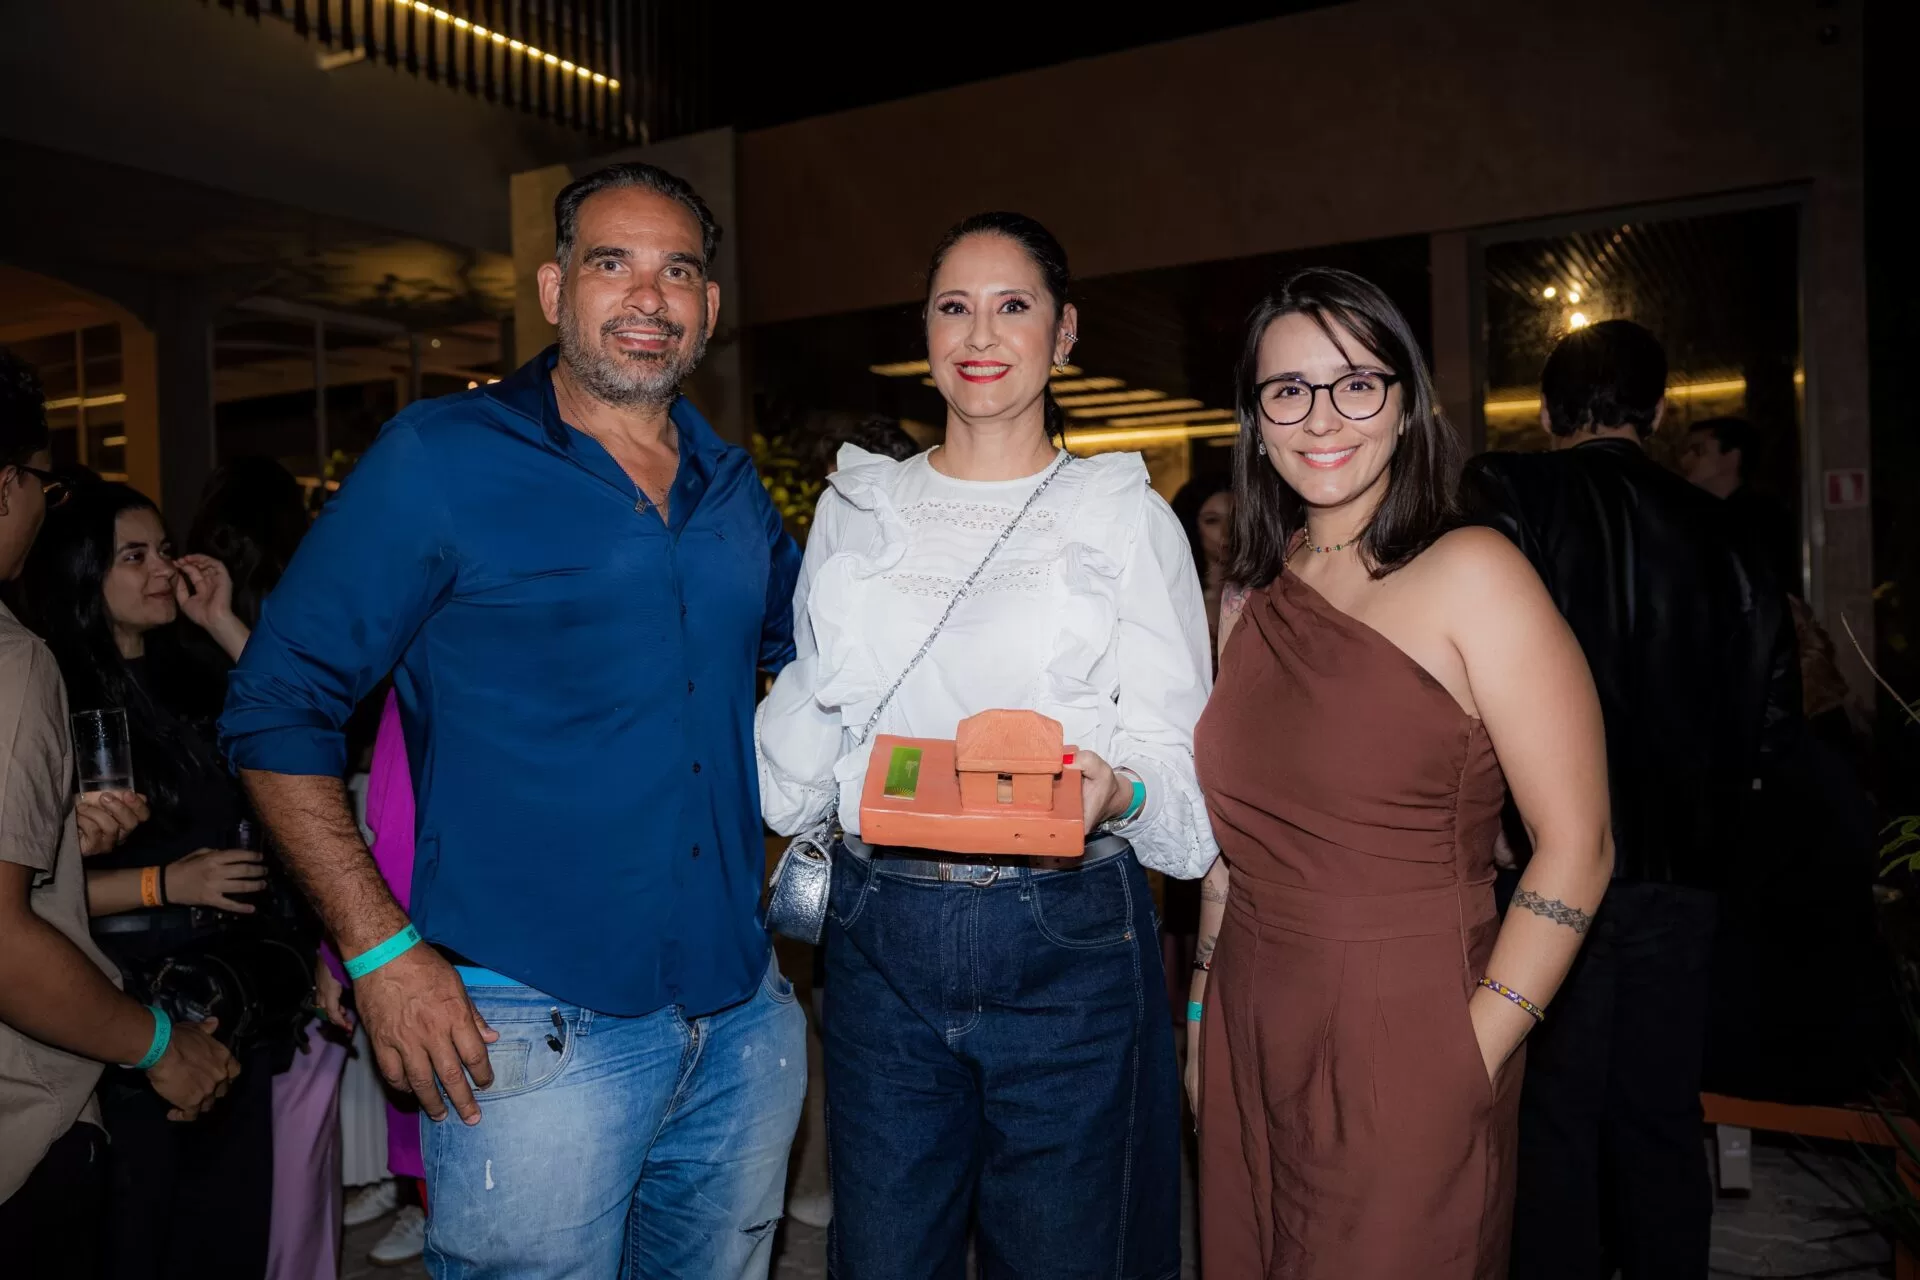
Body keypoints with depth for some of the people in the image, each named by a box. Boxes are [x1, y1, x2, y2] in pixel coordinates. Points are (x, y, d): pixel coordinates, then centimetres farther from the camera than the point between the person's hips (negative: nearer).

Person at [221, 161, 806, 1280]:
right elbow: (279, 706, -7)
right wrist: (383, 953, -12)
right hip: (538, 1033, -5)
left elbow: (809, 655, 24)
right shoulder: (440, 459, -7)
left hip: (745, 1014, 6)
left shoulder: (732, 485, 9)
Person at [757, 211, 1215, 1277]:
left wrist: (1115, 792, -22)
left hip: (1067, 948, -2)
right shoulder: (854, 508, 11)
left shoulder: (1127, 516, 2)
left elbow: (1181, 756, -3)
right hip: (880, 938, 3)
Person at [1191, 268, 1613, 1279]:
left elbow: (1576, 846, -13)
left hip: (1406, 1041, -5)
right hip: (1251, 1040, 5)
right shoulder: (1253, 600, 5)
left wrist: (1474, 1054, -15)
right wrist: (1203, 1010, 10)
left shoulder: (1470, 575, -11)